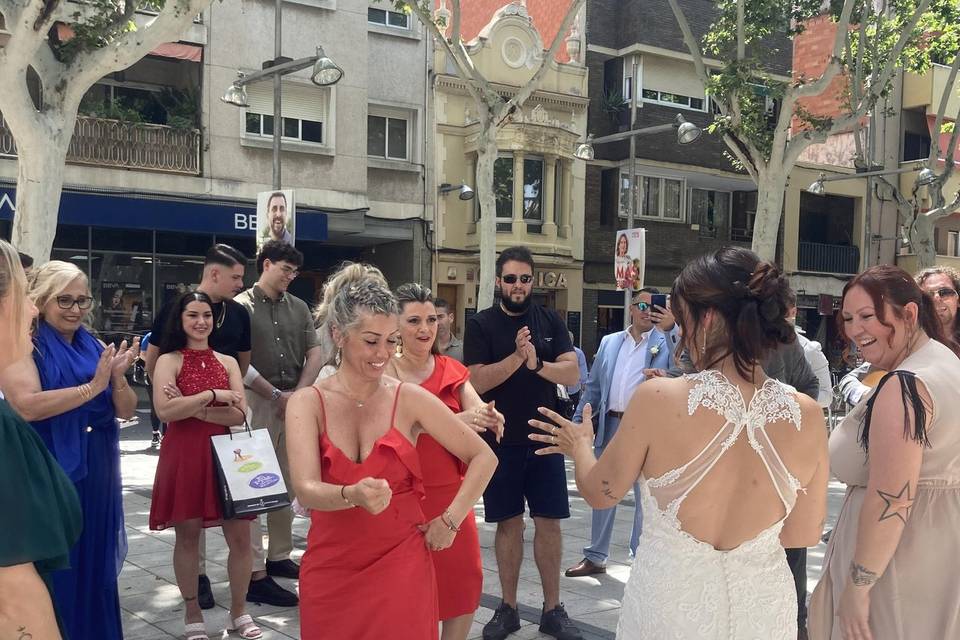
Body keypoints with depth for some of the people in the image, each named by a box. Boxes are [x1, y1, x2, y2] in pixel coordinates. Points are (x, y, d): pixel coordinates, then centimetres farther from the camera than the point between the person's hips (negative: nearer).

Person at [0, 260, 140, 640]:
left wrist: (118, 377, -14)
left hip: (96, 477, 6)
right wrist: (92, 386, -21)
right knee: (53, 572, 4)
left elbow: (126, 410, 6)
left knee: (95, 567, 13)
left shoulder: (94, 347, 9)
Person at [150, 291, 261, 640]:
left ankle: (239, 610, 18)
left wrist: (195, 409, -13)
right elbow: (164, 410, -16)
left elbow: (239, 415, -1)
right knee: (187, 535, 6)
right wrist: (212, 395, -14)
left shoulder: (228, 362, 9)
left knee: (240, 536, 1)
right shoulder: (169, 361, 0)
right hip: (183, 456, -3)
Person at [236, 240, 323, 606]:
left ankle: (279, 557, 24)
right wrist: (276, 395, -11)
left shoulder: (298, 308, 12)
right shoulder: (242, 306, -4)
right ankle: (255, 574, -6)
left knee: (286, 484, 12)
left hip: (293, 402, 6)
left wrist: (297, 394, -5)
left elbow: (315, 353, 8)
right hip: (257, 402, -6)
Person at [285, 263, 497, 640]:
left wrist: (450, 520, -2)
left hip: (401, 566, 0)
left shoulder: (410, 399, -3)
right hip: (330, 570, 1)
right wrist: (354, 495, -37)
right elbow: (306, 490, -19)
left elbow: (483, 457, 3)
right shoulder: (307, 403, -4)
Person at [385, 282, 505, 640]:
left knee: (466, 581, 6)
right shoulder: (383, 372, -8)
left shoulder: (453, 371, 8)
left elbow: (477, 412, -4)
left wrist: (490, 418, -28)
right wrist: (454, 421, -33)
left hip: (451, 493, 5)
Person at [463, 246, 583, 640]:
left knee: (549, 522, 5)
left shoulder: (550, 322, 5)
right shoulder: (481, 325, -1)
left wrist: (537, 363, -21)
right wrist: (516, 358, -22)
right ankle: (507, 608, 20)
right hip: (500, 441, -1)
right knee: (509, 523, 8)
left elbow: (572, 374, -4)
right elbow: (476, 381, -11)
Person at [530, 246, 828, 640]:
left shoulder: (657, 399, -20)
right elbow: (805, 534, -1)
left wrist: (579, 446, 15)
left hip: (668, 606, -2)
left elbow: (600, 494, -5)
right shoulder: (806, 416, -13)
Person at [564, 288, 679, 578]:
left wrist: (672, 329, -27)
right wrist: (577, 421, 8)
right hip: (610, 425, 4)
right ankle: (595, 557, 26)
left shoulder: (665, 342, 0)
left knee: (647, 498, 5)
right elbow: (593, 386, 13)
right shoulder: (609, 342, 11)